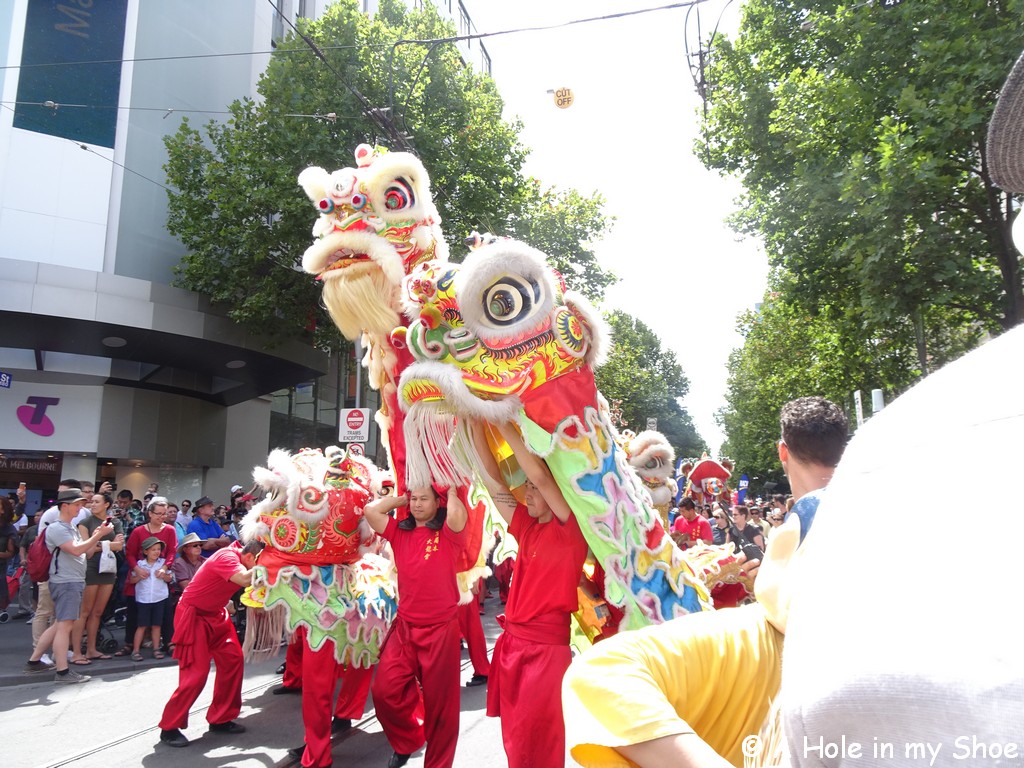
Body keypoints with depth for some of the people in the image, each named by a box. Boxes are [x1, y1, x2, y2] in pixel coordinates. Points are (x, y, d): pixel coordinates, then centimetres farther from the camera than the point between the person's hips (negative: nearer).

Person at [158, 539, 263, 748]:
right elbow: (245, 579, -44)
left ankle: (220, 719, 16)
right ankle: (169, 728, 6)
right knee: (196, 672, -10)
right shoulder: (226, 557, -29)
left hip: (215, 615, 9)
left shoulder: (240, 558, -2)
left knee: (232, 660, 3)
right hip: (194, 615, -9)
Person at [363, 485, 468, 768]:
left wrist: (451, 492, -10)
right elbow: (370, 510, -5)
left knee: (439, 701, 7)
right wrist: (402, 498, 3)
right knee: (385, 690, 2)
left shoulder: (448, 533, -7)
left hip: (441, 627, -4)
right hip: (405, 625, 4)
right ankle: (407, 740, 31)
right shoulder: (399, 531, 7)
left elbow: (458, 514, -30)